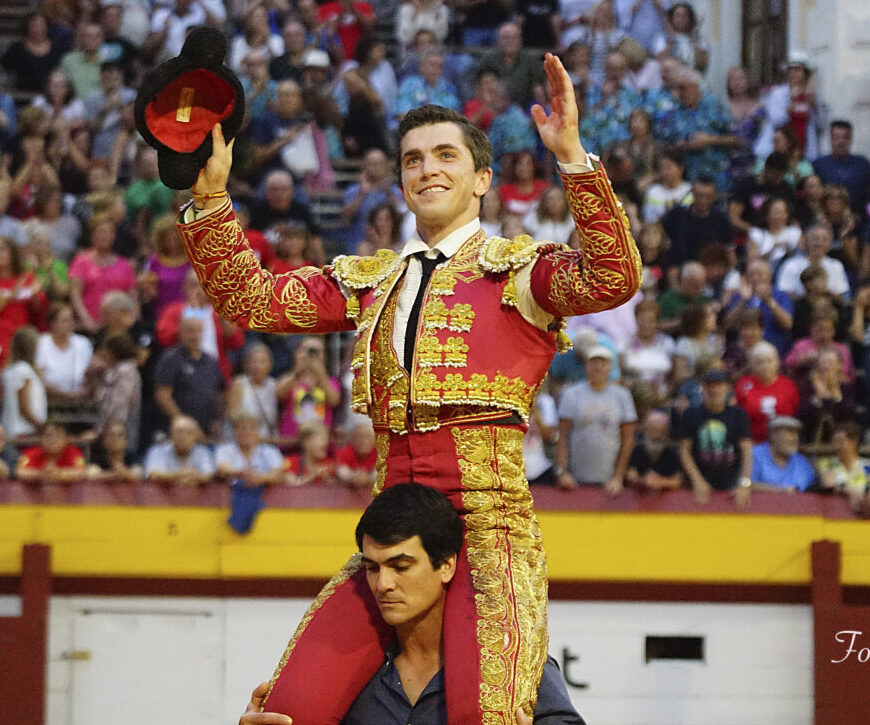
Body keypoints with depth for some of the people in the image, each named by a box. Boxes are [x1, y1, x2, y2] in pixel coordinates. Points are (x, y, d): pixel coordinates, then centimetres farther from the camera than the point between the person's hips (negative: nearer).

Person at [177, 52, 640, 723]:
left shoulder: (518, 271, 6)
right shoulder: (368, 282, 21)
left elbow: (613, 278, -13)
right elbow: (249, 298, 16)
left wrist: (572, 156, -23)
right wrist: (210, 195, 5)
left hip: (489, 529, -4)